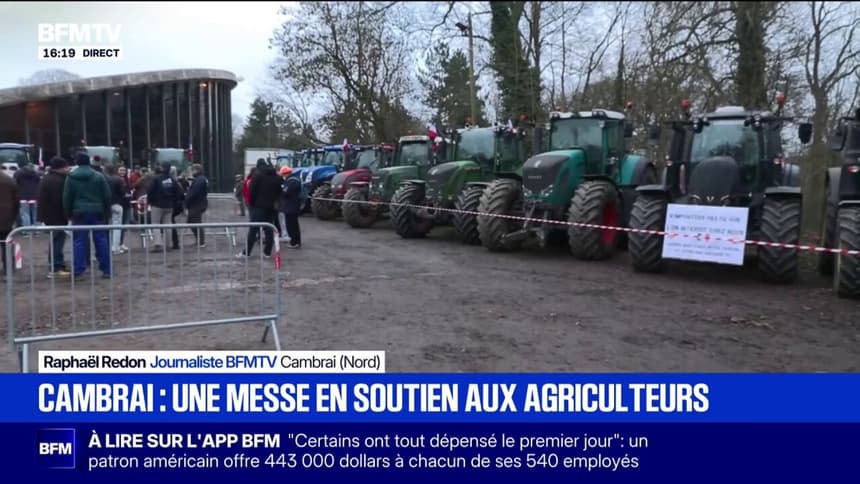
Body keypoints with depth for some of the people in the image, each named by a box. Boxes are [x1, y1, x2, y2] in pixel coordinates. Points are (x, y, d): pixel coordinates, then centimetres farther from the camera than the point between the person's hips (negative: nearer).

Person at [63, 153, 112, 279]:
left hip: (79, 212, 0)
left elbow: (67, 198, 4)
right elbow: (107, 196, 2)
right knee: (101, 240, 3)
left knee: (79, 241, 3)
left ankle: (78, 270, 0)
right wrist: (106, 212, 11)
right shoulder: (99, 176, 1)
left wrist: (69, 213, 13)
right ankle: (106, 270, 3)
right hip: (97, 212, 0)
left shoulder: (71, 177, 2)